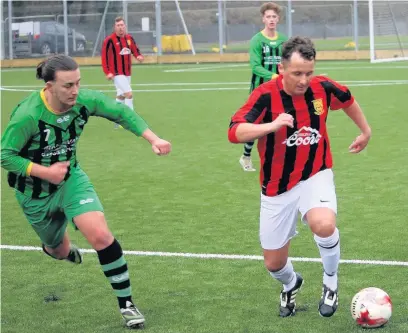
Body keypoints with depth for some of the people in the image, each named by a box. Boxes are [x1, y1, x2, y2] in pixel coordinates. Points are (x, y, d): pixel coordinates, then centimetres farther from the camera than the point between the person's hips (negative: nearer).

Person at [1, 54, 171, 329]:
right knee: (59, 251, 17)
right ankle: (57, 247, 59)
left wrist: (153, 139, -15)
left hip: (71, 178, 2)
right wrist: (43, 171, -30)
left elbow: (121, 112, -5)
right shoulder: (28, 115, -31)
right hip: (36, 192, -2)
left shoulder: (85, 100, -19)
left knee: (101, 235, -20)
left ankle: (126, 303, -7)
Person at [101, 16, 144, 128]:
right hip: (117, 73, -7)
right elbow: (104, 56, -12)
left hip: (127, 73, 7)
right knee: (129, 93, -16)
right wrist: (107, 72, -17)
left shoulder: (129, 38, 6)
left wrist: (139, 56, -10)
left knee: (121, 96, 15)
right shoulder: (109, 40, -13)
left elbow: (135, 50, 14)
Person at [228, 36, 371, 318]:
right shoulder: (266, 95, -21)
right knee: (274, 263, 9)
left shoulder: (323, 88, -10)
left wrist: (366, 130, 24)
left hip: (315, 176, 0)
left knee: (324, 225, -33)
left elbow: (348, 100, 14)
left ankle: (331, 282, -4)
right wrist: (272, 125, -46)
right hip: (277, 188, 0)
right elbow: (235, 132, -33)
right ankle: (291, 284, 48)